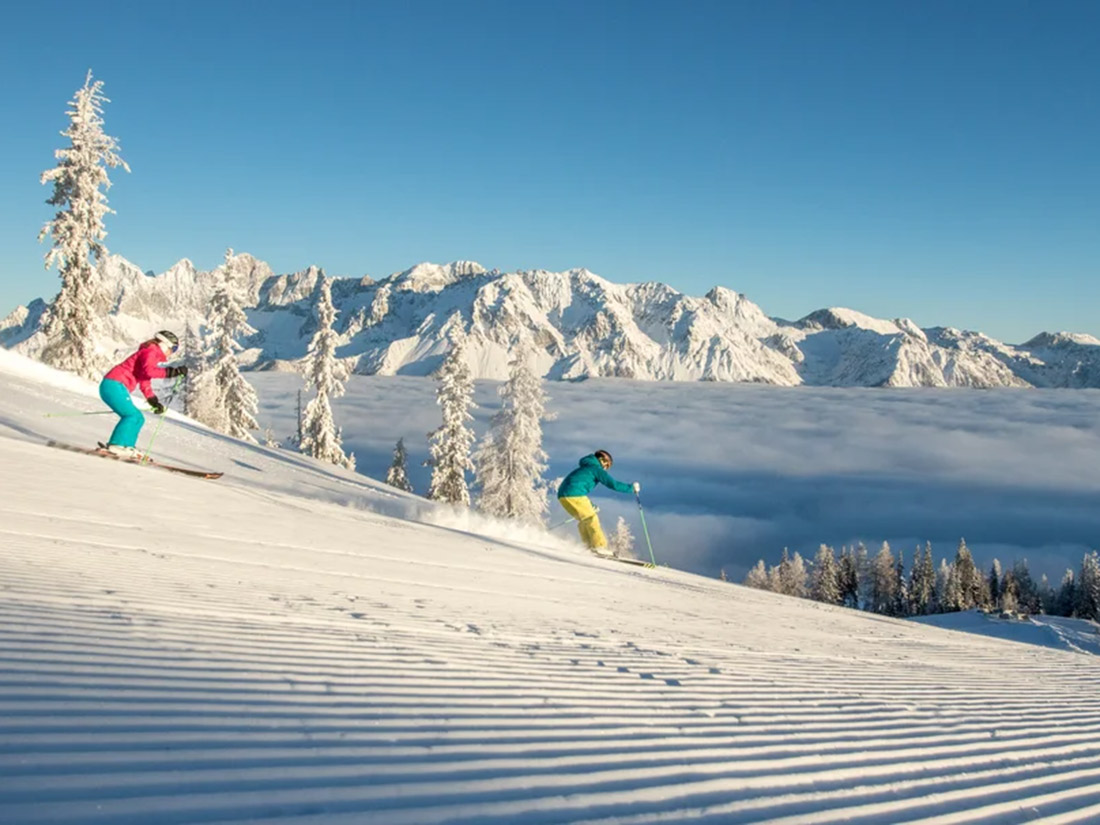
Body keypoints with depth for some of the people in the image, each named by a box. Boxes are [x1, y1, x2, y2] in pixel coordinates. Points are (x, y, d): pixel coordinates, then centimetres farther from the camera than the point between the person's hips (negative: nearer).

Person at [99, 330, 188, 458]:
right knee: (132, 416, -18)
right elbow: (148, 371, -27)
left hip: (112, 386, 11)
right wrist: (171, 372, -25)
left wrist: (154, 402, 19)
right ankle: (116, 445, -21)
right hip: (114, 385, -11)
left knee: (138, 418, 11)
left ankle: (127, 447, 6)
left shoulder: (152, 354, 25)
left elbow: (145, 383, 26)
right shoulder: (151, 352, -6)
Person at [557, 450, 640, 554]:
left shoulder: (584, 468, 29)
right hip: (575, 495, -9)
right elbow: (613, 484, -4)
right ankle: (599, 546, -6)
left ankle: (589, 544, 17)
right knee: (591, 519, -2)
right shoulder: (597, 469, 3)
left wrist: (590, 505, 38)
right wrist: (631, 488, 6)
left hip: (562, 495, 9)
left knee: (584, 520, 20)